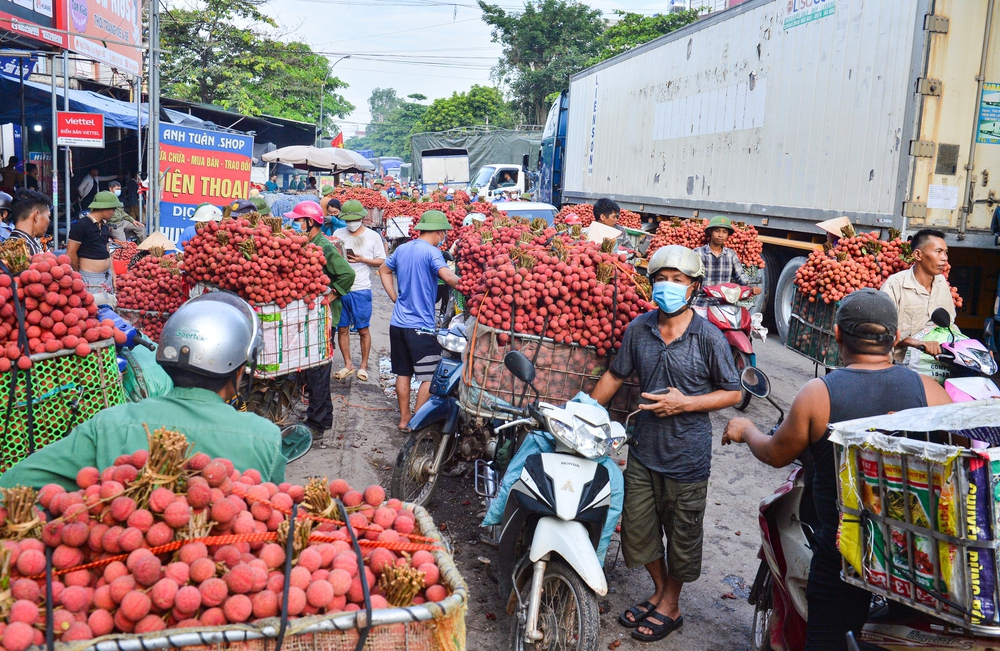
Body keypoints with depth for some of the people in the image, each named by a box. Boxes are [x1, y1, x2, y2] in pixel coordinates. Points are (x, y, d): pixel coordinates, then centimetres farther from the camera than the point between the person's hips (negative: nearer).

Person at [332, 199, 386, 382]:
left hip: (361, 290, -3)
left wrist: (362, 259, -12)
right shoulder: (338, 234, 9)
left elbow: (381, 262, 2)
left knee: (363, 329, 4)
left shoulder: (373, 236, 2)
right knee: (342, 328, 7)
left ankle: (363, 366, 16)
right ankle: (348, 364, 20)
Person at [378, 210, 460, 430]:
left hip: (398, 322, 8)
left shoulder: (402, 249, 10)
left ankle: (404, 418, 25)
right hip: (421, 326, -8)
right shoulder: (432, 252, -14)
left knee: (403, 373, 16)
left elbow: (384, 270, 25)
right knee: (430, 377, 1)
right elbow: (448, 277, -30)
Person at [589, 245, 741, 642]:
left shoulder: (708, 337, -12)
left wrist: (685, 403, -19)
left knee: (682, 536, 12)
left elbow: (733, 392, -6)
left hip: (687, 456, -4)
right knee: (637, 530, 15)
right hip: (644, 450, 4)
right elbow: (615, 375, 11)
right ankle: (659, 592, 40)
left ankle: (671, 606, 34)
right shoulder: (638, 329, 0)